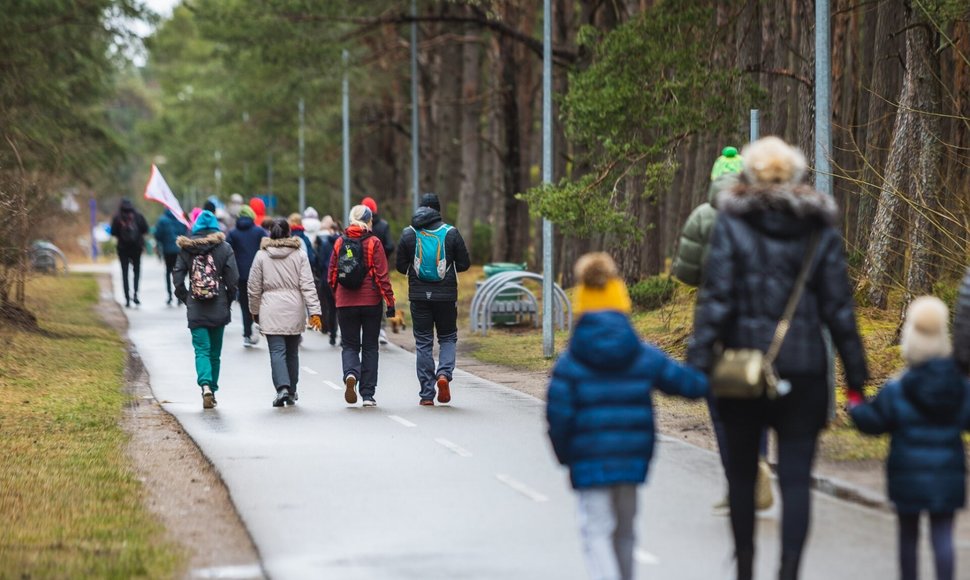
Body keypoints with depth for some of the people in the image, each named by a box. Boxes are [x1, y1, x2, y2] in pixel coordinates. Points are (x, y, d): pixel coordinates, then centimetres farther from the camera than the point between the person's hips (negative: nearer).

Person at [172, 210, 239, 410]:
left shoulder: (186, 249, -1)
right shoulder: (224, 248, -3)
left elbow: (178, 279, -1)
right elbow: (233, 280, -5)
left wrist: (187, 300, 10)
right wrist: (227, 301, 8)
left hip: (195, 310, 0)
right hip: (218, 309, 0)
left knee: (202, 350, -1)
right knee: (215, 352, 13)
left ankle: (205, 385, -23)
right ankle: (212, 389, 18)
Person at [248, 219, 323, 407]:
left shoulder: (262, 256, 0)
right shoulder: (299, 254, 1)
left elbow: (254, 288, 4)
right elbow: (308, 286, -4)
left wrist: (255, 311, 17)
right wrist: (314, 312, -4)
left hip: (271, 312, -2)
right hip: (294, 312, 2)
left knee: (277, 352, -5)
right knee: (292, 352, 14)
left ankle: (282, 387, -23)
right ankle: (291, 392, 21)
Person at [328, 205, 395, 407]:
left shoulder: (340, 242, 2)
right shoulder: (373, 243, -7)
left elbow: (331, 275, 7)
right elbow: (382, 275, -10)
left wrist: (336, 296, 21)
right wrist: (389, 301, -6)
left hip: (345, 302, 2)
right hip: (371, 301, -2)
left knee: (350, 345, 11)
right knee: (370, 347, 9)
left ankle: (350, 374, -21)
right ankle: (368, 394, 6)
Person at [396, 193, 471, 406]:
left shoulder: (408, 234, -1)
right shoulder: (450, 233, -3)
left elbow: (401, 266, 2)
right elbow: (464, 263, 0)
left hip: (419, 295, 1)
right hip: (446, 295, -1)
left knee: (423, 343, 7)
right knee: (448, 338, 15)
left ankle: (426, 394, 5)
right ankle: (445, 373, -12)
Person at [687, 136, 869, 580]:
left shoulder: (732, 224, -3)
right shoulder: (821, 230, 2)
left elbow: (715, 299, -9)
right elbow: (838, 308, 2)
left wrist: (698, 363, -8)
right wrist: (855, 376, 5)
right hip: (804, 370, 0)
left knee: (742, 472, 16)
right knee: (796, 478, 0)